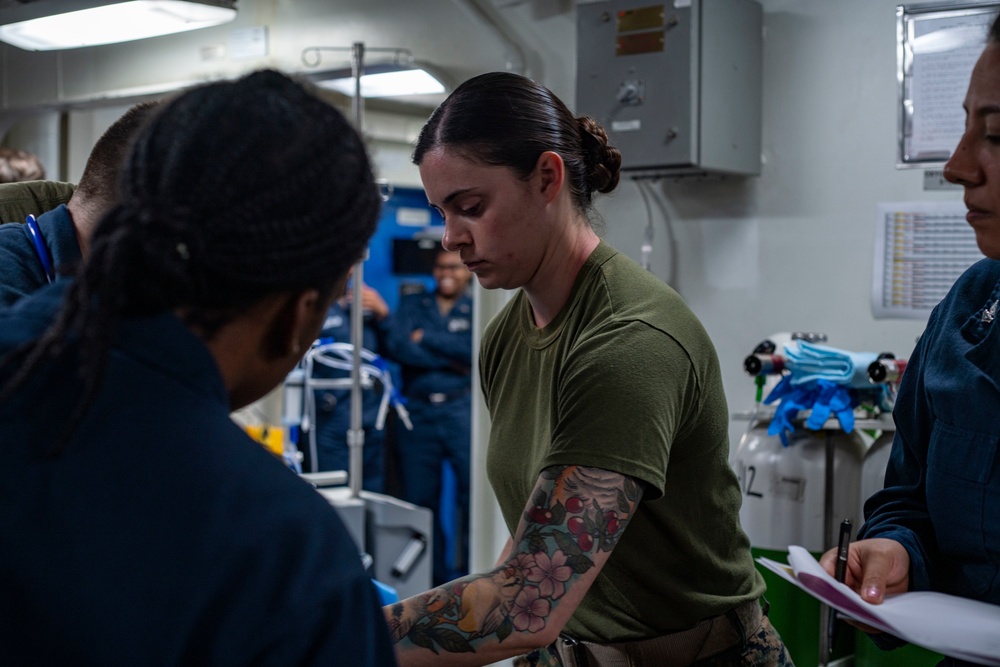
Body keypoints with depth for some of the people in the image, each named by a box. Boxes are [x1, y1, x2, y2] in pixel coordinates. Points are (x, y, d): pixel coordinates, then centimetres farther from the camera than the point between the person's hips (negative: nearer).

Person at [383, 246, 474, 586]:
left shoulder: (477, 311, 9)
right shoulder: (412, 306, 14)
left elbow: (475, 351, -9)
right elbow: (396, 347, -3)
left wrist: (426, 338, -4)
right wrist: (451, 362, -7)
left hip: (462, 410, -2)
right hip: (418, 411, 2)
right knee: (419, 497, 6)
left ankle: (472, 570, 1)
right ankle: (430, 573, 18)